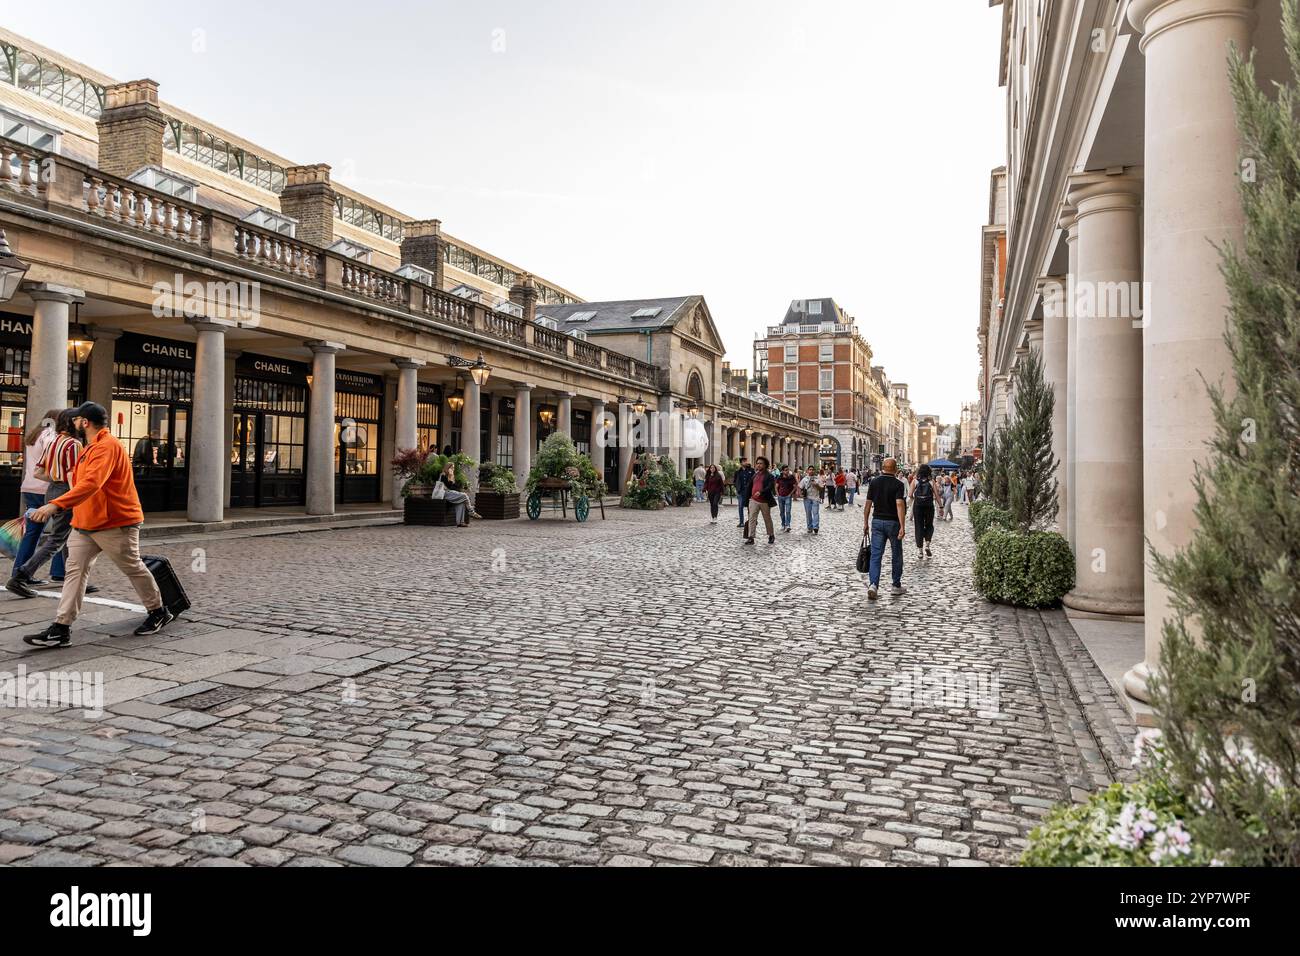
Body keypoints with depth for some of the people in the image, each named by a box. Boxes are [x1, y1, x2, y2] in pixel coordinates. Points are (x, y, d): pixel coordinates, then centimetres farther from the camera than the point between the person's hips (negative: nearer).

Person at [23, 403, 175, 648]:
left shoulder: (107, 446, -19)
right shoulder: (93, 446, 15)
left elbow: (91, 483, -33)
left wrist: (56, 505, -41)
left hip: (116, 524, -9)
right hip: (85, 524, 9)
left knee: (133, 568, 6)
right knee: (75, 570, 0)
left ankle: (158, 613, 23)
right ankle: (61, 628, -1)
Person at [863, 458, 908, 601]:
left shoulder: (874, 482, 1)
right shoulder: (899, 484, -10)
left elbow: (868, 503, 3)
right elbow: (900, 505, -20)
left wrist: (866, 522, 12)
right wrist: (902, 527, -23)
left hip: (877, 522, 3)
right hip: (893, 523, -2)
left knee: (876, 555, -1)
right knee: (896, 555, 13)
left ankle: (873, 585, -17)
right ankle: (897, 586, 22)